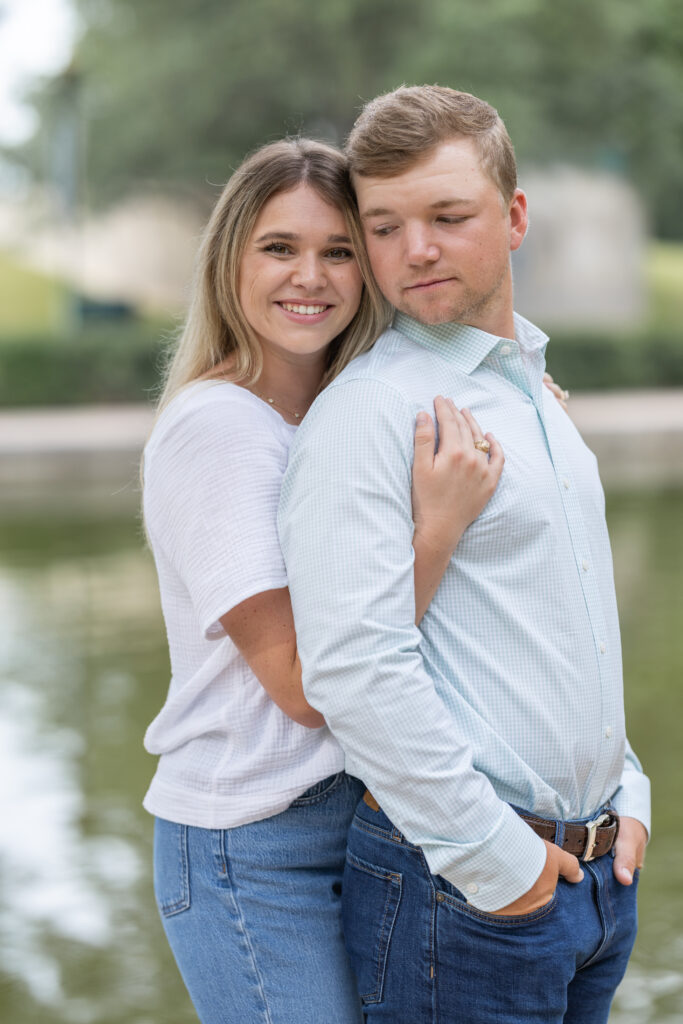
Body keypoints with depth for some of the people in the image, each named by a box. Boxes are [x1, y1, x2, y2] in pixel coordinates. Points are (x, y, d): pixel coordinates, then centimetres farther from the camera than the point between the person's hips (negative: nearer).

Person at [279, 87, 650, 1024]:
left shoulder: (536, 395, 14)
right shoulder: (364, 412, -14)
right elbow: (353, 666, -23)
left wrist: (627, 795, 12)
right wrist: (496, 858, -18)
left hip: (596, 871, 8)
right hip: (456, 881, -8)